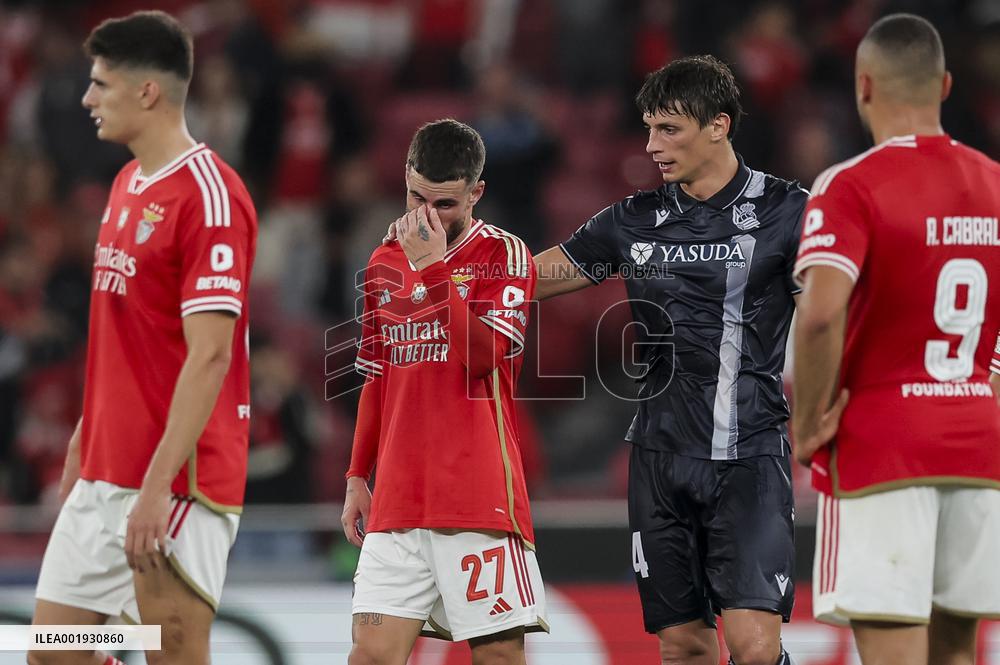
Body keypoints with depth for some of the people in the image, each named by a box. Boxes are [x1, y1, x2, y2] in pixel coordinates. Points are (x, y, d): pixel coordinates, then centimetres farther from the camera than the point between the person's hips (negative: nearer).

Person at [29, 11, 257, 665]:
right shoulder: (127, 185, 14)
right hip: (103, 475, 9)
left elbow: (209, 356, -21)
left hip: (176, 484, -9)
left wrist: (158, 486, -25)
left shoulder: (208, 195, -16)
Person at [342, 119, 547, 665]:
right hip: (397, 500, 5)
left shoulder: (503, 254, -1)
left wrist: (432, 266, -15)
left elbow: (484, 353, -16)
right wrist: (358, 477, 20)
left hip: (480, 496, -4)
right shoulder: (383, 265, 16)